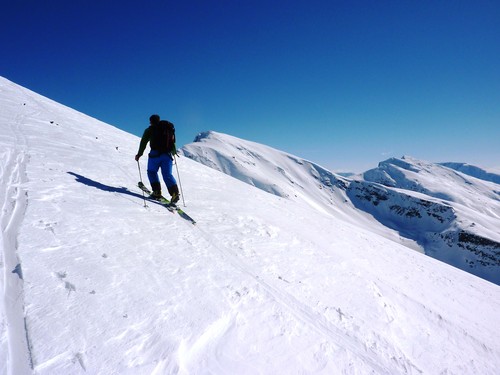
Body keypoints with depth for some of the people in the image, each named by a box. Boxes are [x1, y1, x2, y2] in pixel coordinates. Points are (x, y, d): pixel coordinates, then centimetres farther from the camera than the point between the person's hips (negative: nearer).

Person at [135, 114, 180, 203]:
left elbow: (143, 142, 7)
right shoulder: (169, 128, 19)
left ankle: (157, 192, 1)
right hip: (167, 155, 3)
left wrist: (139, 154, 15)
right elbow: (173, 141, 20)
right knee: (168, 175, 2)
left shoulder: (150, 130, 9)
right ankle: (174, 192, -17)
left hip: (155, 154, -3)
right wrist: (174, 152, 33)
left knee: (152, 172, 13)